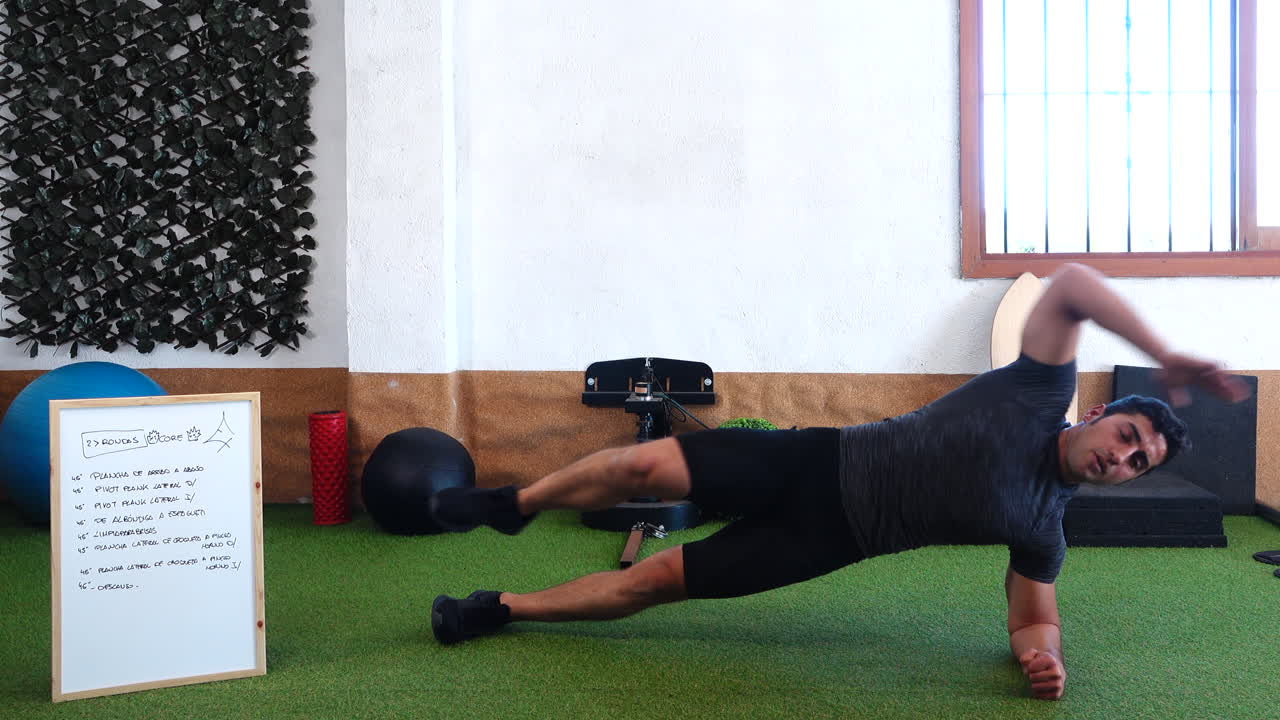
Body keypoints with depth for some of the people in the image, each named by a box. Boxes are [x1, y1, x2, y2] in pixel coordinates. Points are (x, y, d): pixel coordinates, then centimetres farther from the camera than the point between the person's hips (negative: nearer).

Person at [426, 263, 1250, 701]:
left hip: (830, 535, 1)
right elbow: (1070, 283, -17)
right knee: (647, 465, -14)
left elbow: (1034, 613, 8)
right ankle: (512, 505, 15)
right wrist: (1166, 354, -23)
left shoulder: (1044, 526, 0)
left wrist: (1047, 659, -16)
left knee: (656, 580, -6)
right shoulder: (1038, 392, -6)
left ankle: (501, 608, 12)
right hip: (817, 463, -1)